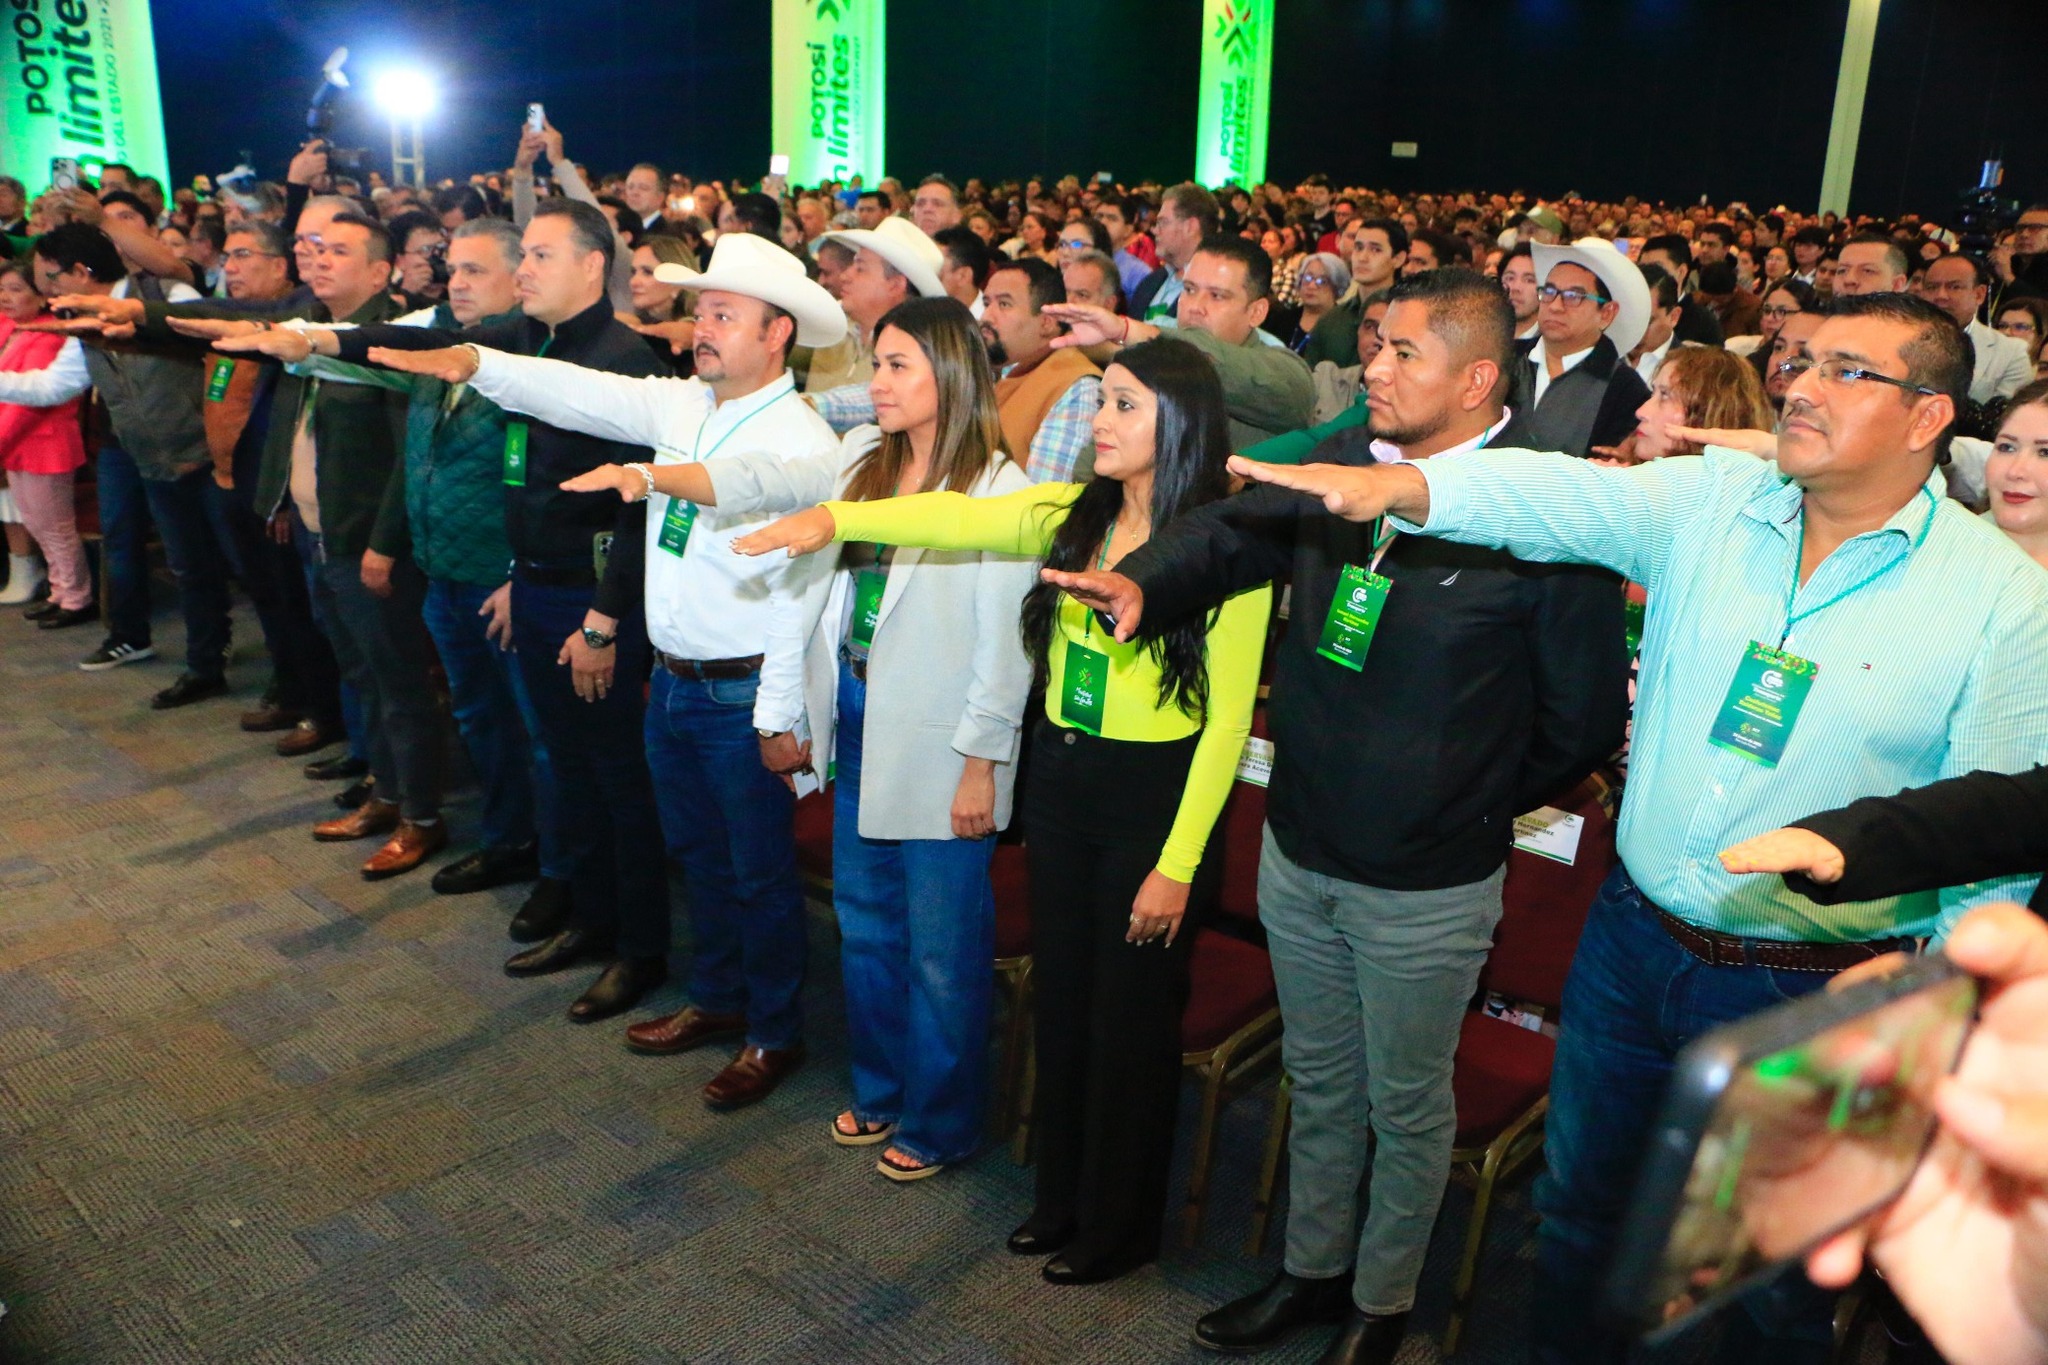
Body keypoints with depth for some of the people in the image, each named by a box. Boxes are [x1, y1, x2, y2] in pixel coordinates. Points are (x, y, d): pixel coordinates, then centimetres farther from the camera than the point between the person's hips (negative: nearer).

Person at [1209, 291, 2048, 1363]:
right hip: (1633, 941, 3)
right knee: (1581, 1197, 21)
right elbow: (1560, 494, -18)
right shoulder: (1711, 500, -3)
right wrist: (1403, 486, -35)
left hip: (1812, 994, -2)